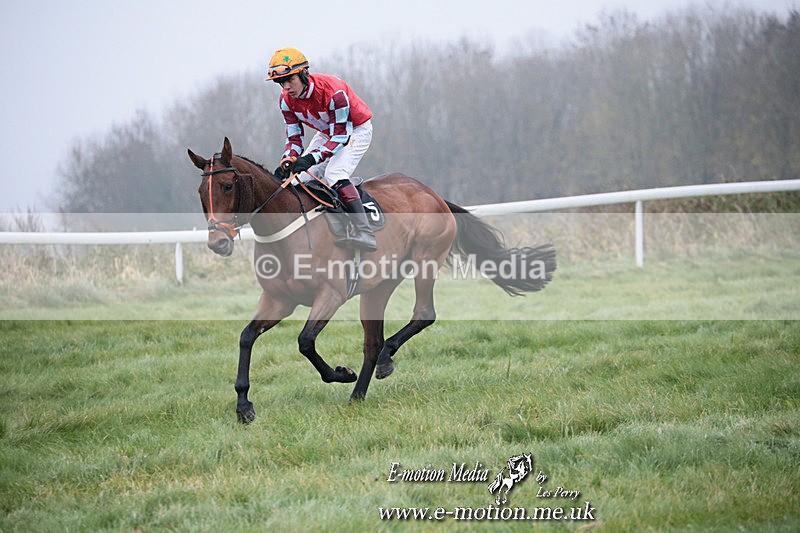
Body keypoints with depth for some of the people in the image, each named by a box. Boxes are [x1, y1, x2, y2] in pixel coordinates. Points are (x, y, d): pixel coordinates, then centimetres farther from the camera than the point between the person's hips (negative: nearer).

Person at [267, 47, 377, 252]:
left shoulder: (333, 92, -35)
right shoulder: (287, 99, -14)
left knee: (334, 173, -29)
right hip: (327, 133, 8)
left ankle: (365, 234, -39)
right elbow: (294, 138, -9)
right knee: (301, 175, -2)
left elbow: (340, 137, -33)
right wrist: (288, 161, -30)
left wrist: (311, 158, -44)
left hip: (356, 130, -8)